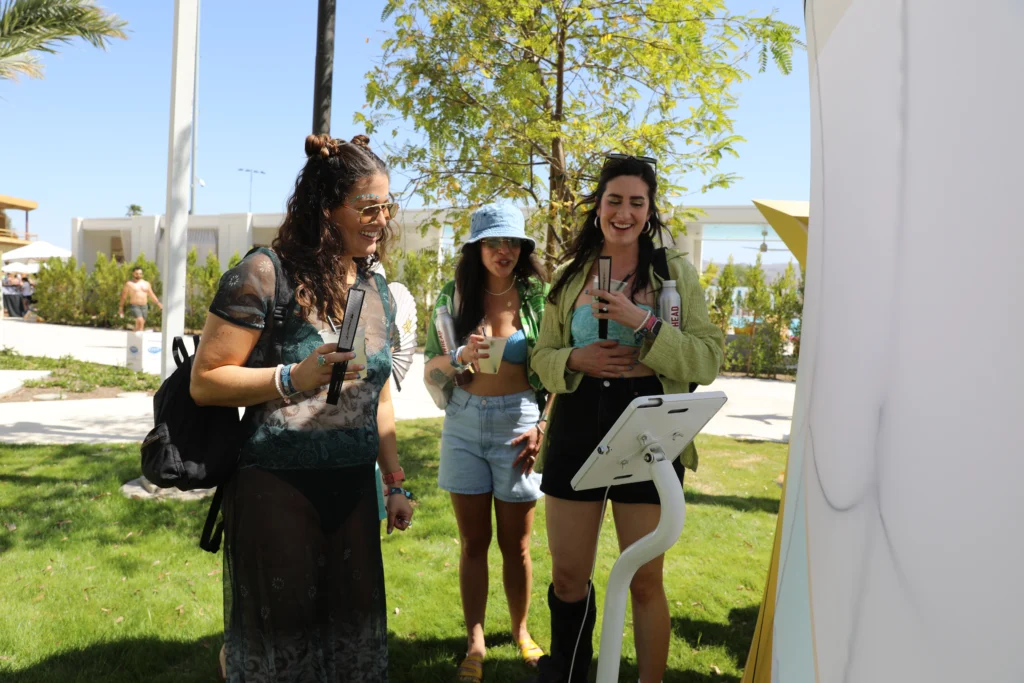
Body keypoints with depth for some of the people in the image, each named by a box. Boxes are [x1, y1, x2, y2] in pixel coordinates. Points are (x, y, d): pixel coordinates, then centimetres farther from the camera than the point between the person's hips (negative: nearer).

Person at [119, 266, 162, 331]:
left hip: (144, 307, 5)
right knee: (140, 321, -25)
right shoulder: (129, 284, -1)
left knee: (139, 324, 6)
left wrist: (159, 304, 10)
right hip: (134, 306, -5)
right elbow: (123, 296, 2)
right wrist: (121, 308, 2)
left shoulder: (146, 284, 12)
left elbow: (152, 295, 17)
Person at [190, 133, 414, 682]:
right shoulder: (266, 273, -11)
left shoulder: (376, 287, 9)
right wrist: (294, 378, -24)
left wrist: (396, 482, 15)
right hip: (276, 486, -5)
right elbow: (205, 381, -10)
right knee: (281, 636, 6)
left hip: (353, 488, 6)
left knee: (354, 630, 13)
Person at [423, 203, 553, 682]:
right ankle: (475, 643, 21)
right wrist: (461, 358, -16)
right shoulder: (454, 296, 3)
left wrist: (543, 426, -8)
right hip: (464, 425, 1)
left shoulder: (538, 297, -1)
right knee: (473, 542, 8)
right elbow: (430, 372, 4)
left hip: (518, 423, -1)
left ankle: (520, 631, 30)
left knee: (515, 544, 9)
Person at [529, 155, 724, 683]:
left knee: (645, 581, 8)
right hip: (576, 430, 3)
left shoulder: (676, 272, 0)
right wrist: (576, 359, -10)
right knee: (567, 576, 14)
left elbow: (708, 361, -7)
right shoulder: (569, 275, 8)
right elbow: (542, 356, 12)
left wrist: (644, 321, -19)